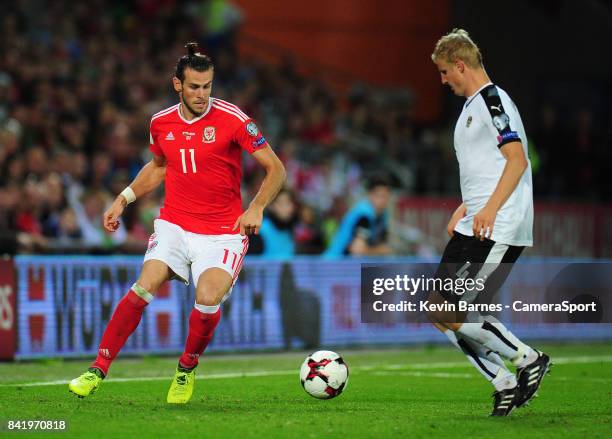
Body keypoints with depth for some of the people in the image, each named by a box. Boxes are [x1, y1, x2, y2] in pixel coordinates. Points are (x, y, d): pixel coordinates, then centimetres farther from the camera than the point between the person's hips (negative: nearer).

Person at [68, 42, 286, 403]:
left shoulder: (233, 120, -9)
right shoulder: (161, 123, 4)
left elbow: (276, 169, -5)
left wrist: (256, 208, -18)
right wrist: (123, 200, 16)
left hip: (223, 231, -3)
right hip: (174, 224, 3)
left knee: (208, 299, -24)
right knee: (144, 288, -19)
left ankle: (187, 369, 6)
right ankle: (98, 370, -10)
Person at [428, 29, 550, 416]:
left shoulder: (492, 100, -10)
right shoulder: (474, 105, 21)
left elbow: (517, 159, -21)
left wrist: (490, 209, -31)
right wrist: (464, 208, 23)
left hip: (499, 230, -11)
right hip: (475, 226, 11)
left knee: (453, 314, -14)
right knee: (440, 314, 6)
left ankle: (529, 359, 0)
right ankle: (505, 385, 8)